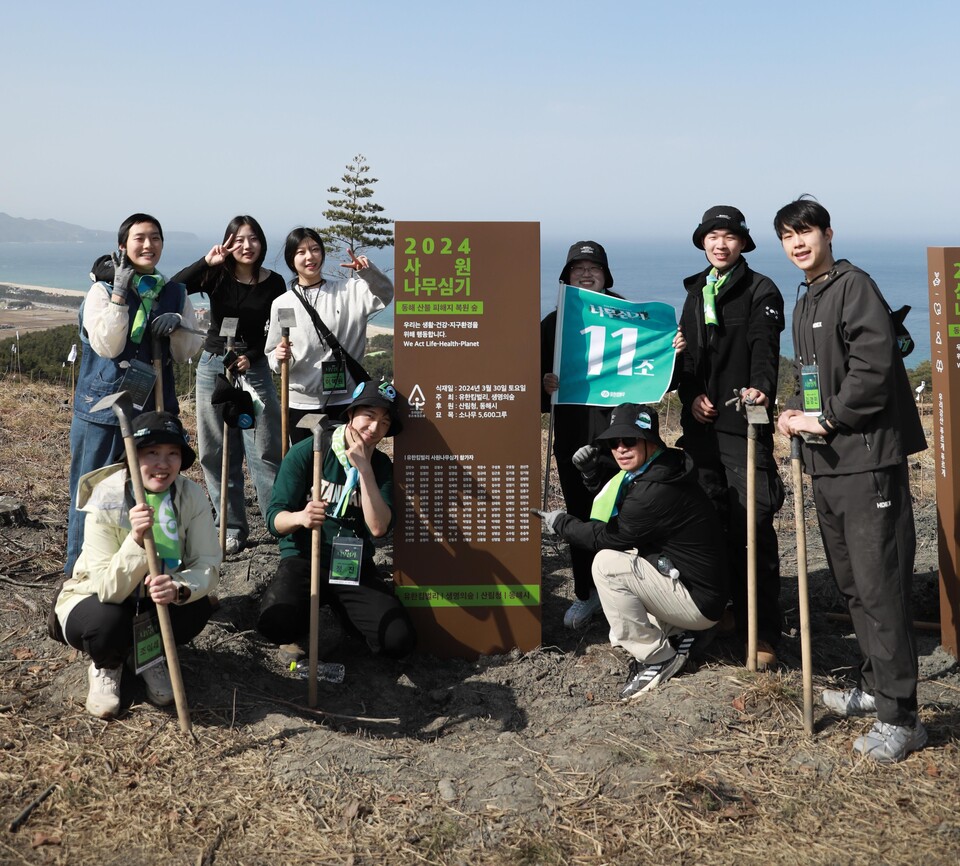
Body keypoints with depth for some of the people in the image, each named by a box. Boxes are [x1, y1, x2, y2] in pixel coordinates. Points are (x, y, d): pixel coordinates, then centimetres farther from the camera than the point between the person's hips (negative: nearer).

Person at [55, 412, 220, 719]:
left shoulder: (192, 497, -18)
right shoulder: (106, 501, -26)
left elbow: (207, 565, -22)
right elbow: (108, 589, -31)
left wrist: (179, 589, -44)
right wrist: (136, 540, -48)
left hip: (157, 599, 3)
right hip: (99, 600, -2)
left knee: (199, 607, -28)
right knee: (108, 622, -36)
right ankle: (106, 666, 2)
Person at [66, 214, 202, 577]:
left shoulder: (175, 294, 8)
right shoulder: (103, 290, -4)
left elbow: (187, 352, 6)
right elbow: (108, 347, -16)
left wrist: (177, 326, -14)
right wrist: (120, 293, -18)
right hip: (103, 409, -4)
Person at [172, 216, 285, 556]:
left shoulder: (273, 283, -2)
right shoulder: (217, 276, -2)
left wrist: (253, 356, -12)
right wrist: (206, 262, -25)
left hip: (254, 370, -2)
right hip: (213, 366, 2)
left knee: (265, 451, -3)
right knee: (218, 453, 5)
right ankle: (232, 527, 15)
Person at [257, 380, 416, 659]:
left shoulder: (380, 466, 4)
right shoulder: (306, 452, -5)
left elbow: (379, 528, -11)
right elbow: (275, 519, -10)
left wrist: (364, 468, -17)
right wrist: (299, 518, -33)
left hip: (355, 567, 2)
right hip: (303, 561, -2)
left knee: (399, 641, -19)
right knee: (277, 625, -32)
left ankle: (342, 615, 14)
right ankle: (317, 611, 6)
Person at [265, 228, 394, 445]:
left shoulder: (348, 291, 4)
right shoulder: (281, 304, 5)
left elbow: (385, 295, -9)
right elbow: (273, 355, 8)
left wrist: (368, 271, -27)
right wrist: (280, 357, -16)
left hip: (345, 401, 0)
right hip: (302, 404, 1)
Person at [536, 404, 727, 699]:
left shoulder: (658, 491, -25)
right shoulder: (654, 471, 5)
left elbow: (607, 536, -17)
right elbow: (616, 497, 22)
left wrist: (560, 522, -2)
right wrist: (592, 471, 5)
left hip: (699, 603, -10)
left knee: (606, 563, -21)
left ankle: (659, 658, -7)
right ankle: (674, 633, 14)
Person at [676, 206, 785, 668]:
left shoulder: (760, 290, 1)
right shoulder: (695, 292, 19)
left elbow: (764, 347, -13)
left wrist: (759, 387, -33)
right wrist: (691, 395, 0)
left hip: (744, 423, -6)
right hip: (700, 421, 6)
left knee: (753, 524, -9)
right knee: (712, 521, 9)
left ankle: (763, 633, -3)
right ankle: (723, 609, 21)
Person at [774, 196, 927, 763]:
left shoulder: (854, 285, -9)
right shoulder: (805, 303, 19)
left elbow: (875, 365, -20)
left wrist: (827, 419, -14)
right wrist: (801, 417, 10)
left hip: (869, 460, -9)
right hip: (828, 462, 10)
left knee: (880, 586, -7)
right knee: (852, 584, 16)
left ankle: (900, 716, 0)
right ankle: (876, 687, 29)